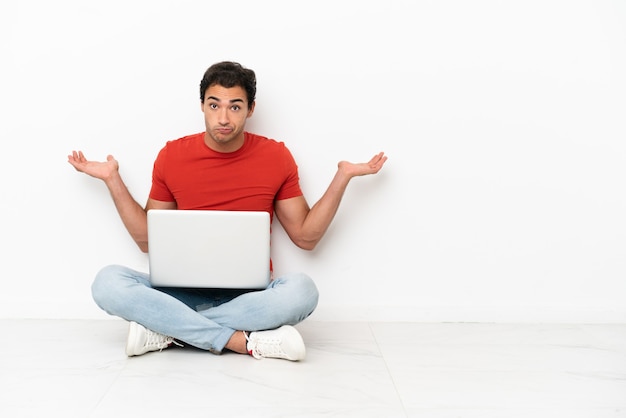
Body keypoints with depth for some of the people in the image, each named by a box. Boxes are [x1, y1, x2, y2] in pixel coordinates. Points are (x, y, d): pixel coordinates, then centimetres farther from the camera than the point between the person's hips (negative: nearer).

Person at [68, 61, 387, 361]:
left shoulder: (276, 156, 2)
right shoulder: (172, 156, 4)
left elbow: (306, 237, 7)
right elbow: (148, 239, 11)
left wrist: (342, 177, -1)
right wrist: (113, 180, 4)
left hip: (248, 295, 0)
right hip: (184, 292, 1)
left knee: (301, 290, -33)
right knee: (107, 282, -26)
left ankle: (165, 330, -24)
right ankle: (244, 342, -28)